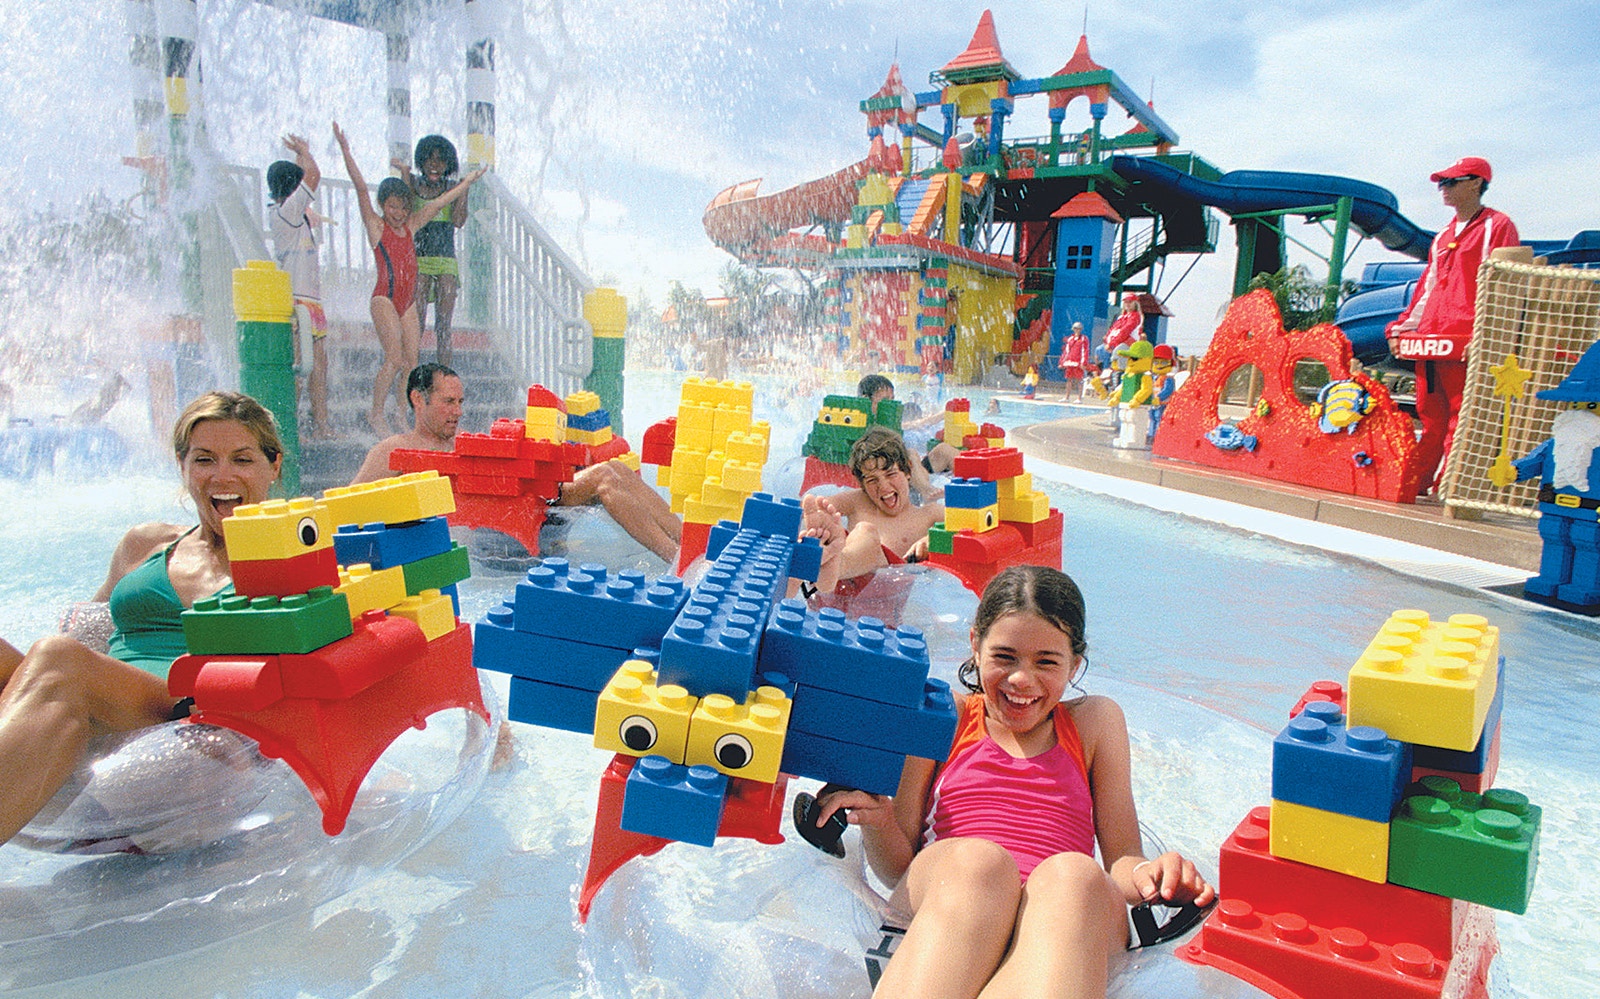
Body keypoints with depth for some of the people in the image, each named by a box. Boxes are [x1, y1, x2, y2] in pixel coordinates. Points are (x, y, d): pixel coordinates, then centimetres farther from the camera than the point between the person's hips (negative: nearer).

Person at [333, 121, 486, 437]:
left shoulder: (410, 225, 14)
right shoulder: (376, 226, 0)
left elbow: (440, 202, 19)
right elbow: (361, 188, -10)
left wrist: (468, 181, 26)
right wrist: (346, 151, -20)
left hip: (408, 300, 6)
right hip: (385, 298, -6)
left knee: (411, 360, 2)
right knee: (394, 357, -15)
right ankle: (376, 413, -3)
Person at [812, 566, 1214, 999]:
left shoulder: (1095, 721, 24)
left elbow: (1122, 861, 18)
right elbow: (896, 867, 15)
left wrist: (1146, 874, -8)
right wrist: (877, 822, -9)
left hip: (1059, 928, 1)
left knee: (1074, 872, -36)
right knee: (977, 860, -37)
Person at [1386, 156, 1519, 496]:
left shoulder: (1497, 226, 0)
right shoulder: (1444, 236, 24)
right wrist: (1402, 328, 18)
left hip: (1462, 343, -7)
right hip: (1428, 340, 7)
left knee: (1461, 417, -7)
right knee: (1429, 415, 9)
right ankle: (1416, 482, 13)